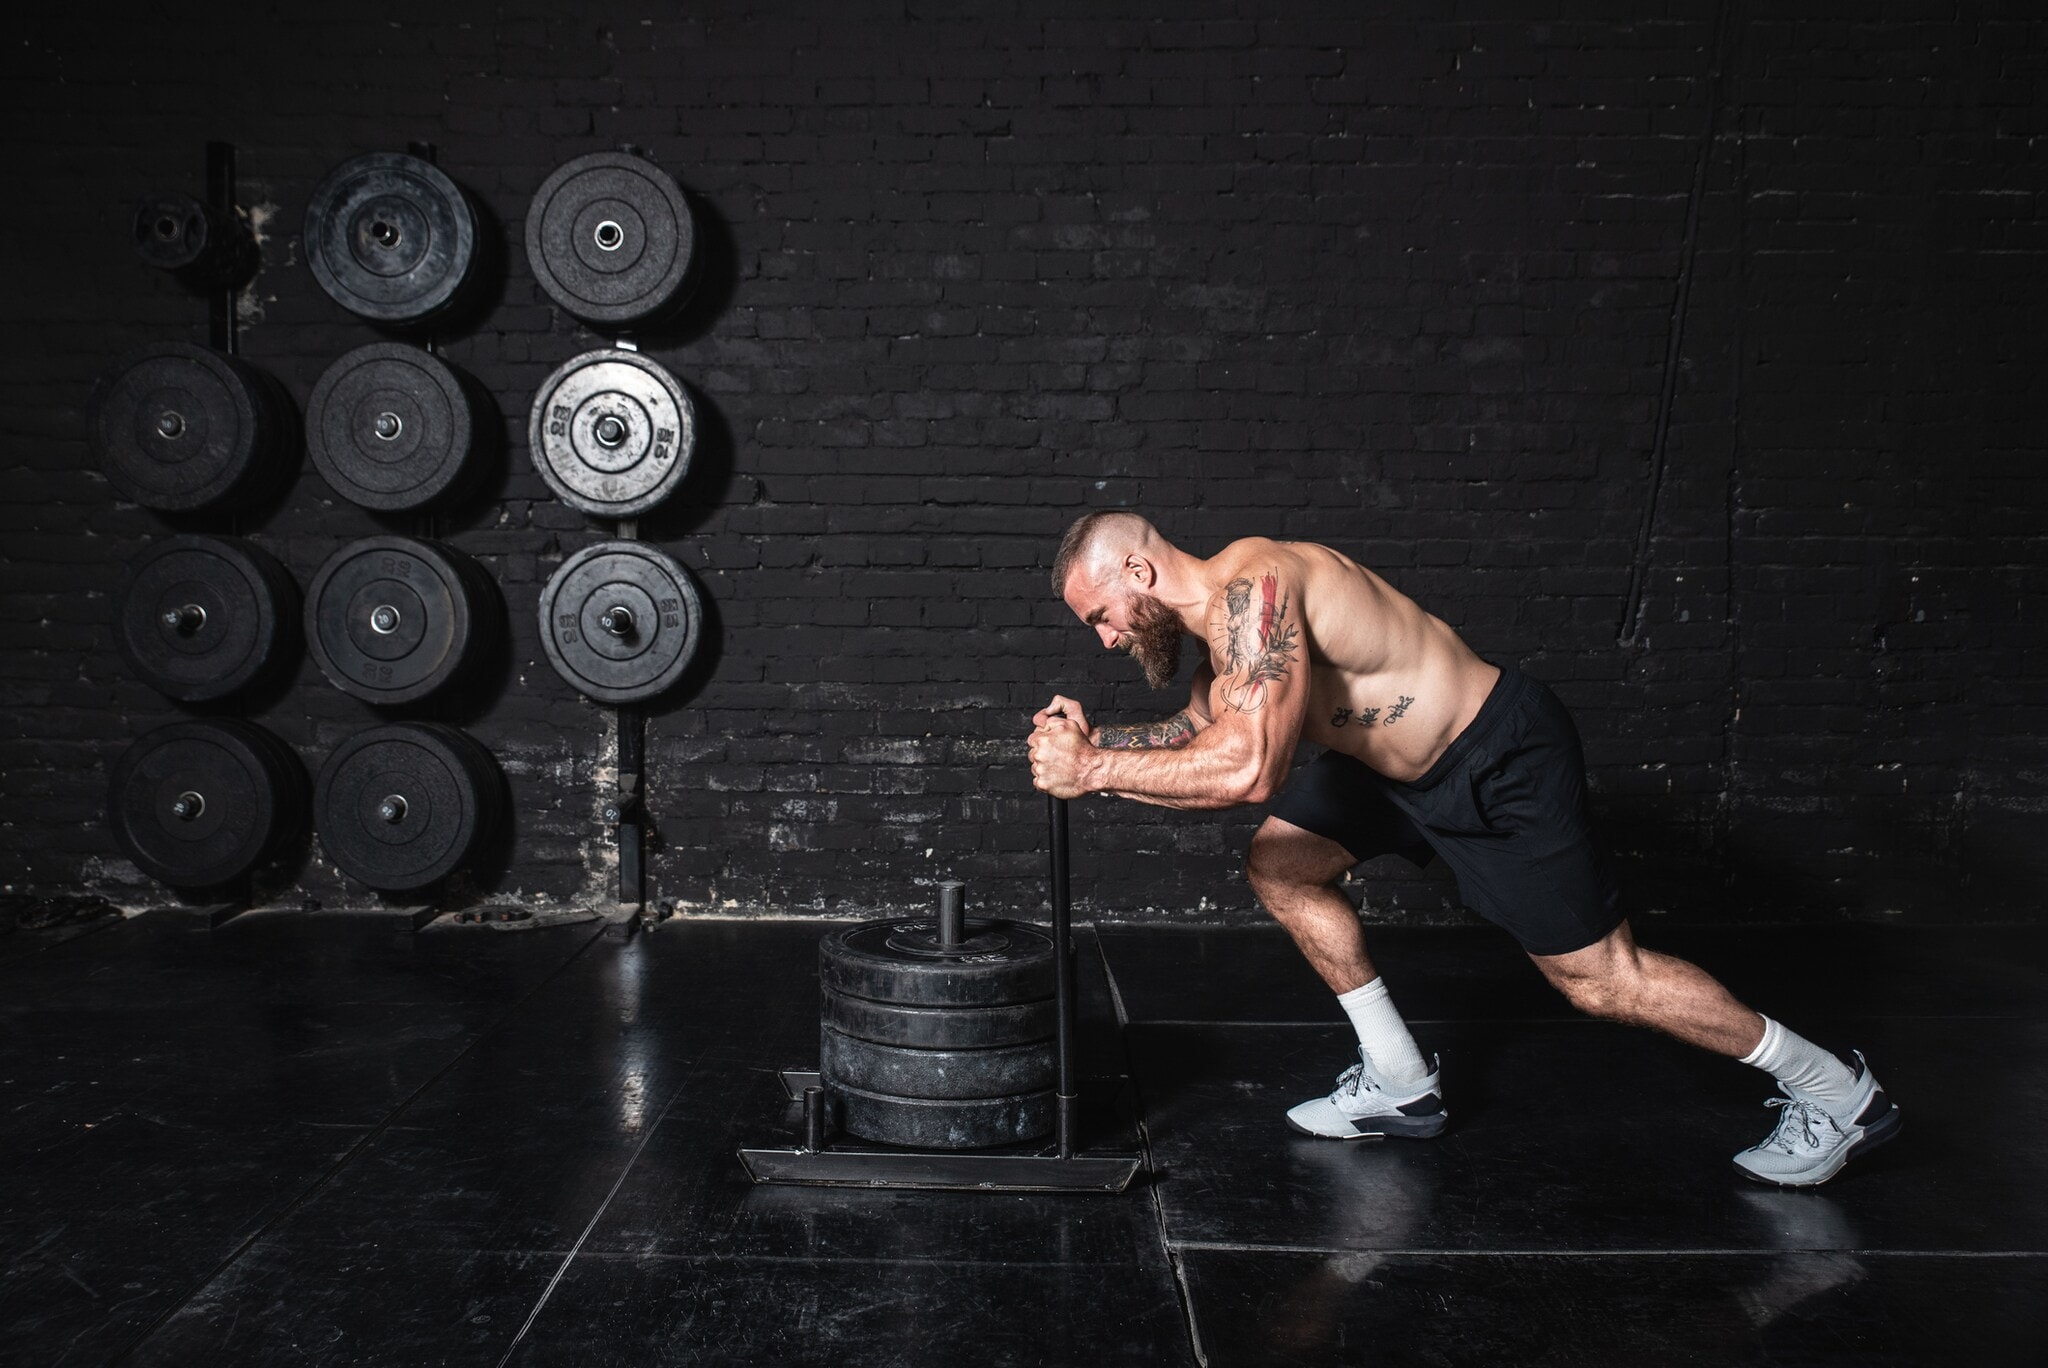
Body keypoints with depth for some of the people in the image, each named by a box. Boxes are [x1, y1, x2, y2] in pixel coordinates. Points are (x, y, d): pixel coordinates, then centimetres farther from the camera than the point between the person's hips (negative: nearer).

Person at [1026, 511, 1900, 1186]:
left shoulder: (1251, 589, -27)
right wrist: (1097, 741, 2)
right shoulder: (1221, 611, 4)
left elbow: (1249, 767, -39)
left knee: (1599, 977, 0)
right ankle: (1400, 1084, 18)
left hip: (1503, 761, -9)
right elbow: (1201, 731, 19)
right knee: (1278, 867, 7)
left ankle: (1837, 1095, 20)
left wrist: (1092, 772, -31)